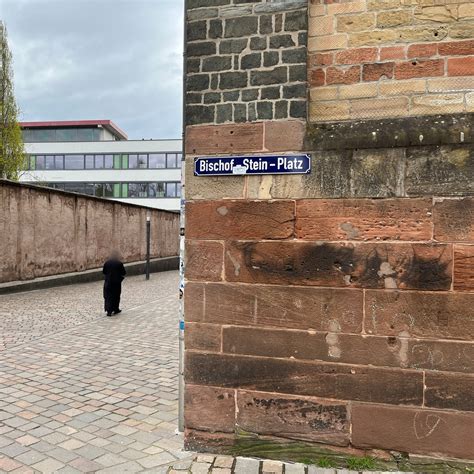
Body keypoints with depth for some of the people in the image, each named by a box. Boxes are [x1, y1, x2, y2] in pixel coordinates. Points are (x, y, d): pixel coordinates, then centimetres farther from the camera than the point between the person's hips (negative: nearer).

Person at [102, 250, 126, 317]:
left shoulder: (107, 263, -1)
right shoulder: (119, 263, -11)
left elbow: (103, 272, 6)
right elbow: (123, 273, -8)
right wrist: (121, 275, 14)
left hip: (108, 282, 2)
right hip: (116, 282, -2)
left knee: (108, 296, 6)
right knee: (116, 296, 11)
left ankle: (109, 311, -1)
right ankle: (115, 309, 22)